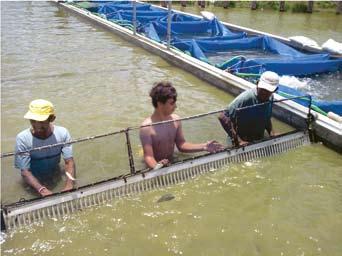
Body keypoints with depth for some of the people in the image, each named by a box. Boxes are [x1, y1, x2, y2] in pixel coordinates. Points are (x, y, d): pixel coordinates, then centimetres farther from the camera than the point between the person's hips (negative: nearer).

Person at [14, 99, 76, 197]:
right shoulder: (23, 138, -23)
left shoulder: (62, 133, -17)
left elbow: (69, 161, -15)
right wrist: (42, 190, -39)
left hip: (57, 179, 2)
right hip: (33, 183, -1)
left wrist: (69, 186, -33)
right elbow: (25, 171, -23)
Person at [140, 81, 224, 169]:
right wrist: (157, 167, -48)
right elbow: (148, 156, -26)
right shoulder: (147, 127, -22)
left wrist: (203, 147, -7)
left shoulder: (175, 120, -3)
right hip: (154, 168, -4)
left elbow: (181, 145, 5)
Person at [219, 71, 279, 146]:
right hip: (244, 143, -6)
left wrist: (271, 133, -7)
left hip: (260, 140, 6)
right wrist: (238, 140, -32)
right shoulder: (245, 98, -27)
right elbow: (223, 117, -29)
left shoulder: (270, 98, -5)